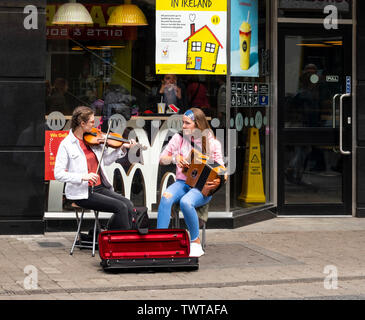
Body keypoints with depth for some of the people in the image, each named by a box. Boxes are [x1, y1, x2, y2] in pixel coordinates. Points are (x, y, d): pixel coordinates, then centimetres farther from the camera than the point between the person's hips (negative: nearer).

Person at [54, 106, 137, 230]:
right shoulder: (67, 144, -9)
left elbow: (106, 160, 19)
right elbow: (58, 174, -15)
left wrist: (122, 149, 6)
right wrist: (83, 177, -27)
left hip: (100, 187, 7)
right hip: (82, 193, -6)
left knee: (129, 205, -14)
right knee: (121, 207, -21)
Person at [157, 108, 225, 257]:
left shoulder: (212, 143, 0)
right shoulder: (179, 138, 7)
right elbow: (162, 159, 14)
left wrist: (218, 181, -22)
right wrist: (174, 158, -7)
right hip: (182, 182, 3)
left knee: (186, 202, -36)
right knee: (166, 197, -32)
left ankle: (196, 243, -18)